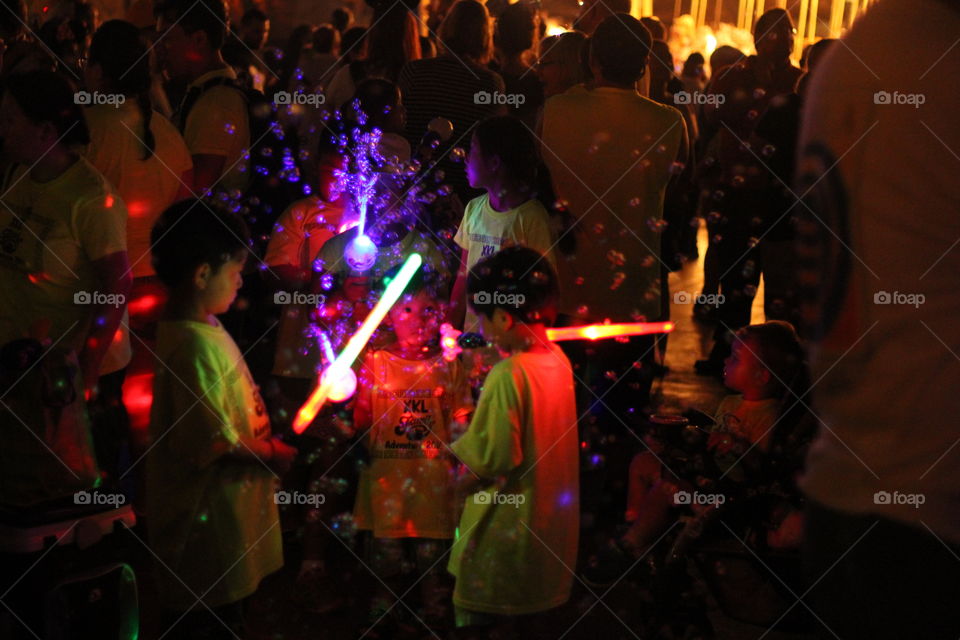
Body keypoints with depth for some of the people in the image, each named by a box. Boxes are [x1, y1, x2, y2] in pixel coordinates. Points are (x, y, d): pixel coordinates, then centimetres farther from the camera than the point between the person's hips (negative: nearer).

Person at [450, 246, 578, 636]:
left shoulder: (508, 374, -25)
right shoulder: (558, 360, -1)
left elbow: (494, 457, -25)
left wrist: (460, 446, -6)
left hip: (507, 524, -8)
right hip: (550, 520, 8)